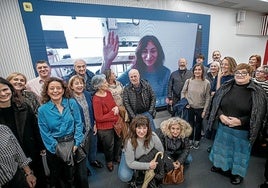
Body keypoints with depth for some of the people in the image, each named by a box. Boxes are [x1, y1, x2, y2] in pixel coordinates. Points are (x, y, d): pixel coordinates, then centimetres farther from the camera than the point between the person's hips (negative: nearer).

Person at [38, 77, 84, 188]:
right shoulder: (43, 110, -9)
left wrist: (76, 143, -12)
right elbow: (45, 133, -8)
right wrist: (56, 148, -13)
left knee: (71, 174, 18)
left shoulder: (72, 103, -8)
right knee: (56, 176, 22)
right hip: (54, 148, 0)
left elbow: (78, 124, -7)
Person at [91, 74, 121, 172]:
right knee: (109, 146, 17)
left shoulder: (108, 92, -4)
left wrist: (116, 108, -13)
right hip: (105, 128, -7)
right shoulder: (96, 100, -26)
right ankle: (109, 161, 49)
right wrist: (113, 113, -19)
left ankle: (116, 156, 55)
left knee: (118, 141, 25)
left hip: (115, 124, 7)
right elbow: (99, 118, -24)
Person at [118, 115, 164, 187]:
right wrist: (148, 165, -30)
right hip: (129, 157, -2)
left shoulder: (153, 136, -31)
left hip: (146, 157, 3)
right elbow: (130, 163, -27)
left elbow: (161, 151, -14)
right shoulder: (129, 142, -36)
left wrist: (154, 163, -23)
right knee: (124, 177, -24)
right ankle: (131, 179, 12)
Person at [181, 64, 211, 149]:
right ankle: (190, 140, 35)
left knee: (198, 125, 15)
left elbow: (207, 98, -6)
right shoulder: (188, 81, -8)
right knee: (190, 124, 13)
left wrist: (204, 110, -6)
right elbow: (183, 92, 3)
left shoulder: (206, 83, -11)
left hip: (200, 108, 0)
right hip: (190, 107, 1)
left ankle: (197, 141, 37)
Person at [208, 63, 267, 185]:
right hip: (223, 126, 4)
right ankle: (221, 166, 46)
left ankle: (237, 173, 40)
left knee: (240, 151, 15)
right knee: (222, 147, 20)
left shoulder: (258, 92, -10)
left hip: (242, 130, -3)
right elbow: (216, 103, 3)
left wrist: (240, 121, -20)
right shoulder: (226, 87, -1)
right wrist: (221, 115, -13)